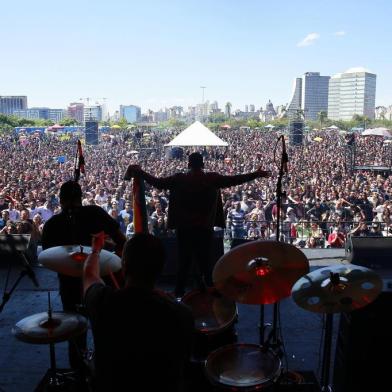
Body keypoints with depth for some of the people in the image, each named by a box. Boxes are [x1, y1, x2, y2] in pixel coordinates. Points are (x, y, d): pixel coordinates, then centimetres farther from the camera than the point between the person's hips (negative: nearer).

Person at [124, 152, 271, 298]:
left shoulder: (179, 179, -2)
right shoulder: (212, 179, -3)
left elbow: (157, 182, 1)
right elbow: (234, 180, -1)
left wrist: (139, 172, 14)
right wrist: (257, 174, 9)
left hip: (184, 228, 1)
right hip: (205, 229, -1)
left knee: (184, 261, 11)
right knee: (205, 261, 9)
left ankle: (179, 292, 15)